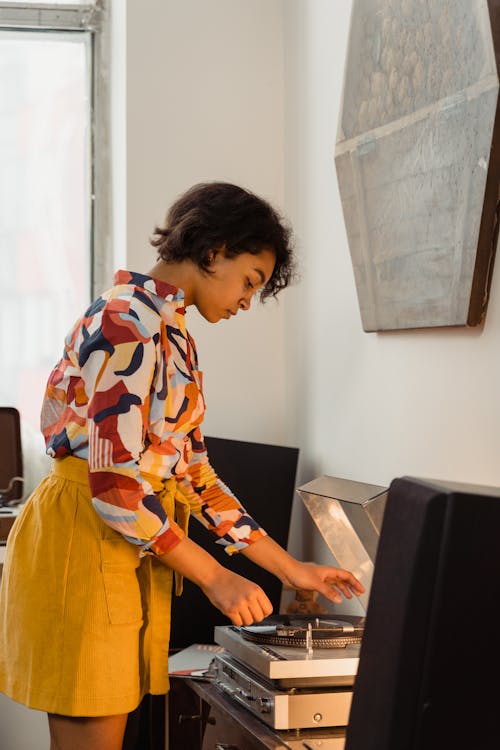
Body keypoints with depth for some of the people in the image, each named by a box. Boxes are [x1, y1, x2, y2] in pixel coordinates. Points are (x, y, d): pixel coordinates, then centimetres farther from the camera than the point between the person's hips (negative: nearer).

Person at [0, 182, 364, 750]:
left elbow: (190, 473, 16)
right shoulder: (128, 323, -16)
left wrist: (289, 567, 12)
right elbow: (114, 483, -21)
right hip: (85, 543, -10)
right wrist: (215, 578, -15)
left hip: (133, 551, 10)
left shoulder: (173, 335, 16)